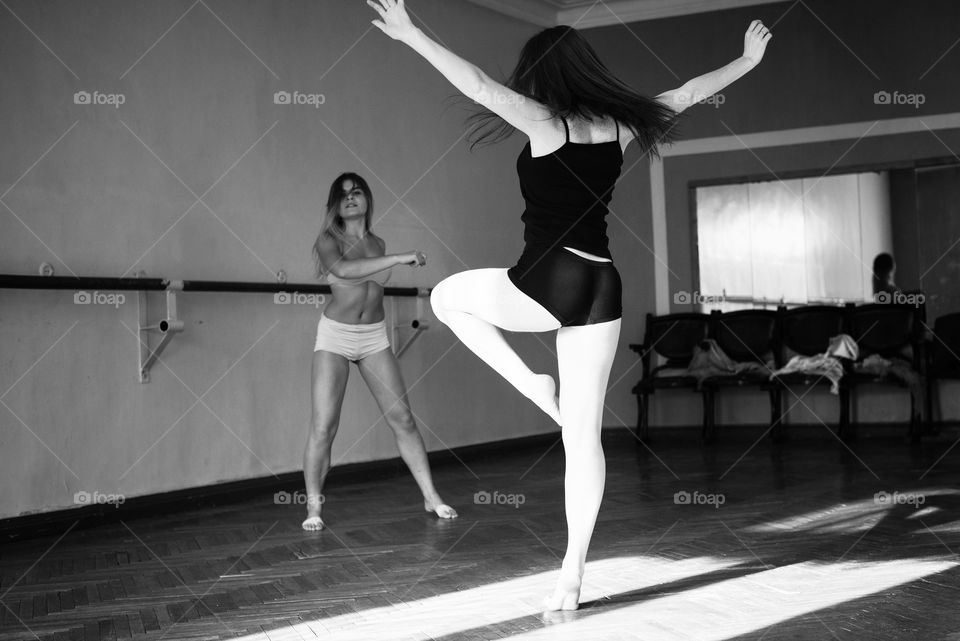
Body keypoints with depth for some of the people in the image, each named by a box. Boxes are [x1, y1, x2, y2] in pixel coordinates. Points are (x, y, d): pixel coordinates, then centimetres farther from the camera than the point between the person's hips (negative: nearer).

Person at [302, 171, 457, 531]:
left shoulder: (378, 244, 8)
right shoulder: (329, 239, -6)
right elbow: (342, 269, -29)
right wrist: (400, 258, -31)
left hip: (375, 337, 4)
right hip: (335, 336, -4)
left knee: (403, 419, 1)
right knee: (323, 427, -8)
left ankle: (431, 497, 8)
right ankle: (313, 507, 5)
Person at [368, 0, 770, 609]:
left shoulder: (544, 121, -5)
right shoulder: (620, 124, 9)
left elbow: (478, 82, -15)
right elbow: (689, 92, 21)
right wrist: (749, 59, 36)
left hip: (544, 282, -5)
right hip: (601, 289, 6)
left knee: (447, 295, 23)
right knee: (583, 437, 7)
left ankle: (535, 387, 11)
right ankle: (573, 575, 10)